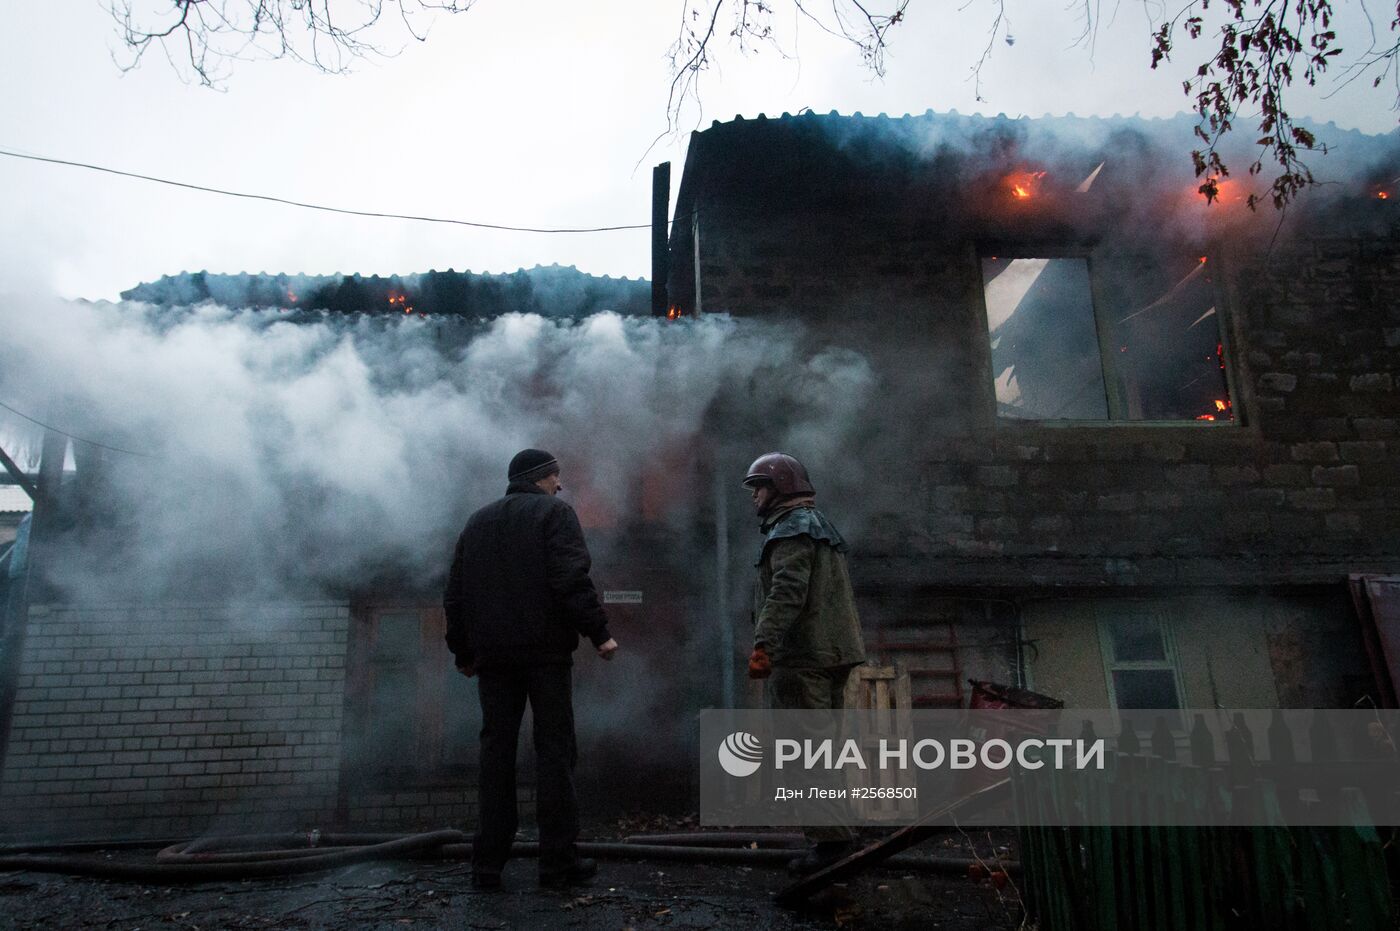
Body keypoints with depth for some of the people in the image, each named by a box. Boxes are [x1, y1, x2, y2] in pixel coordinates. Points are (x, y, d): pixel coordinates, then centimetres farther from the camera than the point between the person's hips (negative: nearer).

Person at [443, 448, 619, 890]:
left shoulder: (478, 522, 18)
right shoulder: (554, 513, -1)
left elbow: (455, 594, 16)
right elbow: (572, 580, -15)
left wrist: (463, 652, 21)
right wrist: (599, 632, -14)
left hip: (493, 654, 5)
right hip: (546, 651, -5)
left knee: (496, 752, 8)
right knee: (554, 750, 0)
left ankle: (488, 862, 9)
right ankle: (558, 859, 2)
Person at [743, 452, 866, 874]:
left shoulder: (792, 528, -9)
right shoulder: (818, 524, 22)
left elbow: (787, 592, -23)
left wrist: (763, 644, -29)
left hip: (803, 656, -10)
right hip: (833, 653, 11)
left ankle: (831, 838, -5)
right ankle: (834, 833, 23)